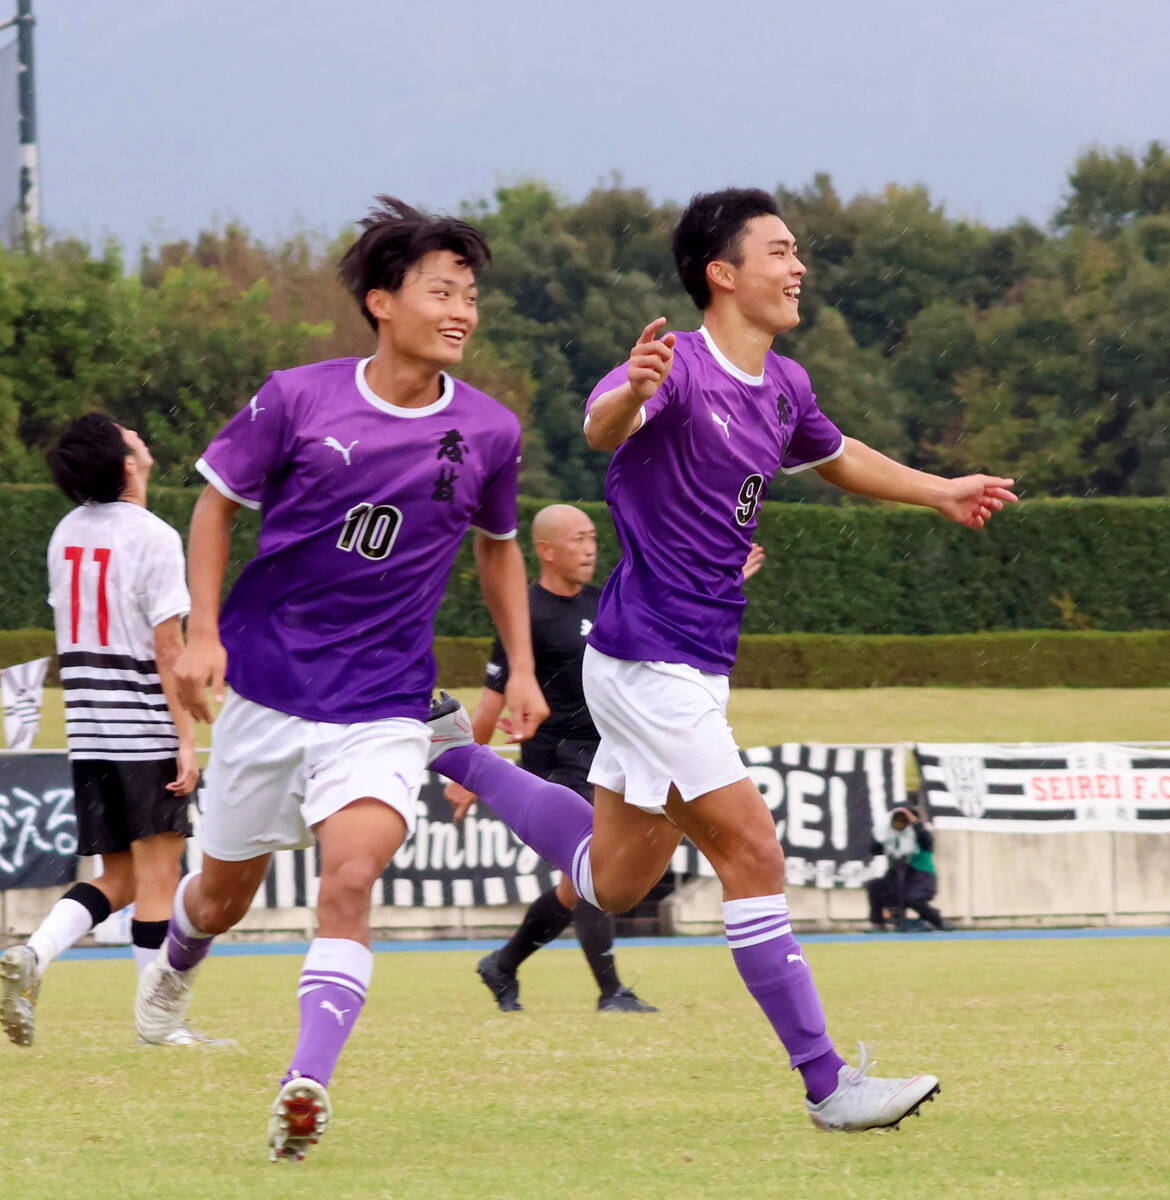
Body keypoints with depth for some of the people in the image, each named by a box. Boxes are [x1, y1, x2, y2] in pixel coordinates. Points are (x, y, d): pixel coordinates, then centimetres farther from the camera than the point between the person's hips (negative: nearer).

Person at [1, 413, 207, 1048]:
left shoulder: (66, 534, 10)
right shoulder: (153, 538, -11)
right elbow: (167, 649, -14)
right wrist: (186, 739, -13)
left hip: (88, 733, 7)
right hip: (145, 730, -7)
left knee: (119, 879, 12)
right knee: (156, 877, -2)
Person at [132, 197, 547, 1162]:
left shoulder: (489, 432, -2)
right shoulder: (298, 400, -9)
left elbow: (499, 546, 16)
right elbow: (218, 500, 4)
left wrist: (522, 670, 9)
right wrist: (203, 632, -5)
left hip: (383, 706, 0)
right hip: (266, 684, 0)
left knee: (351, 882, -23)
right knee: (225, 896, 16)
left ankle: (307, 1088, -28)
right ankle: (176, 965, 52)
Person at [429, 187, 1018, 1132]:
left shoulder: (784, 387, 9)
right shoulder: (680, 368, -18)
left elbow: (834, 456, 32)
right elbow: (604, 427, -40)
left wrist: (940, 492, 25)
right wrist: (630, 394, -62)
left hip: (698, 664, 9)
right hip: (648, 658, -9)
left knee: (613, 882, 19)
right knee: (753, 853, -10)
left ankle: (457, 759, 36)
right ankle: (826, 1083, -6)